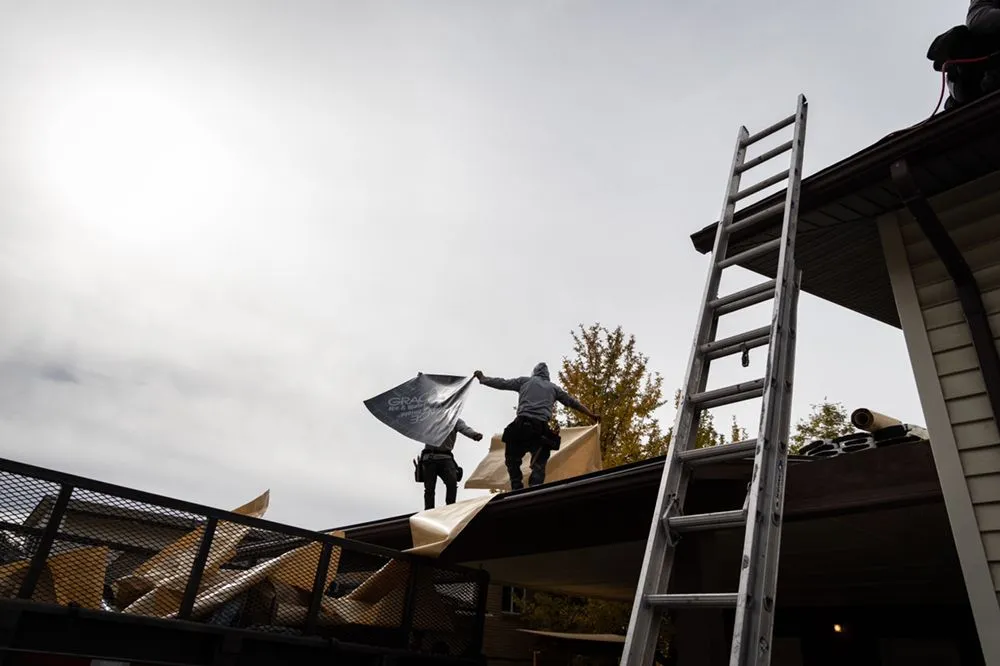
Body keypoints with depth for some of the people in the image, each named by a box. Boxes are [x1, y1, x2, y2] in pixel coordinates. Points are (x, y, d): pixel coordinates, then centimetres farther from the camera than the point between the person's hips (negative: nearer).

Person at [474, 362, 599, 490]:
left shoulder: (525, 381, 19)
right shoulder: (553, 388, 23)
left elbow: (502, 383, 23)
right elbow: (572, 402, 28)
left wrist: (482, 378, 37)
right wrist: (591, 414, 37)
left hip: (521, 425, -1)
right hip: (541, 428, 1)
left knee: (512, 460, 14)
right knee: (538, 466, 7)